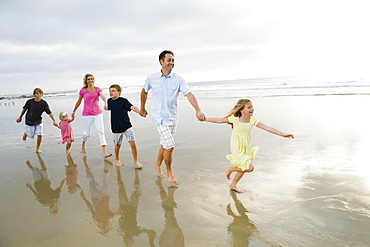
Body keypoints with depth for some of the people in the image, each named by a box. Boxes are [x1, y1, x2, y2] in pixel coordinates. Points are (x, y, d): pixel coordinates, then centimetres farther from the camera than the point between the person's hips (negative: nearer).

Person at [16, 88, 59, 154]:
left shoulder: (44, 103, -16)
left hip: (39, 121, 1)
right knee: (31, 135, 7)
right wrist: (20, 117, 13)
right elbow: (24, 109, 2)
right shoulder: (29, 102, -15)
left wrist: (54, 121, -27)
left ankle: (38, 149, 16)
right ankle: (26, 133, 46)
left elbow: (49, 113, -18)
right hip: (30, 121, -1)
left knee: (40, 135, -6)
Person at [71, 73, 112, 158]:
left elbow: (102, 96, -19)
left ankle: (104, 153, -14)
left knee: (101, 131, -11)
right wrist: (74, 111, 23)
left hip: (98, 114, 1)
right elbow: (79, 102, 14)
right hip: (87, 115, -1)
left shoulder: (98, 89, 2)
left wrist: (105, 102, -41)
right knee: (87, 133, 8)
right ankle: (83, 143, 46)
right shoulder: (83, 91, 0)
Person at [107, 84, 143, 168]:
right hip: (116, 128, 4)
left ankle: (135, 161, 8)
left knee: (133, 143, -10)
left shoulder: (123, 100, -11)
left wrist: (140, 111, -43)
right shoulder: (109, 101, 3)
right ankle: (117, 159, 39)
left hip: (127, 126, -3)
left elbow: (132, 107, -28)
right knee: (117, 145, 12)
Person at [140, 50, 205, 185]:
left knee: (165, 144, 15)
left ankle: (157, 164, 42)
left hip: (172, 117, 3)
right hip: (159, 117, -2)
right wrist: (142, 108, 22)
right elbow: (144, 91, 16)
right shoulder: (151, 78, -2)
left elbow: (189, 94, -16)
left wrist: (198, 110, -31)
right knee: (169, 146, -9)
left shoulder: (178, 79, -4)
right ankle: (169, 172, 14)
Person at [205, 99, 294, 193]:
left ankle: (233, 185, 40)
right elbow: (219, 120, -11)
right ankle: (230, 169, 13)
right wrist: (206, 119, -7)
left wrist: (283, 134, -17)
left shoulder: (253, 120, -9)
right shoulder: (235, 119, -19)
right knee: (250, 168, -11)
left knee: (243, 168, 18)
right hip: (237, 149, -6)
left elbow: (267, 128, -13)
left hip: (246, 148, 6)